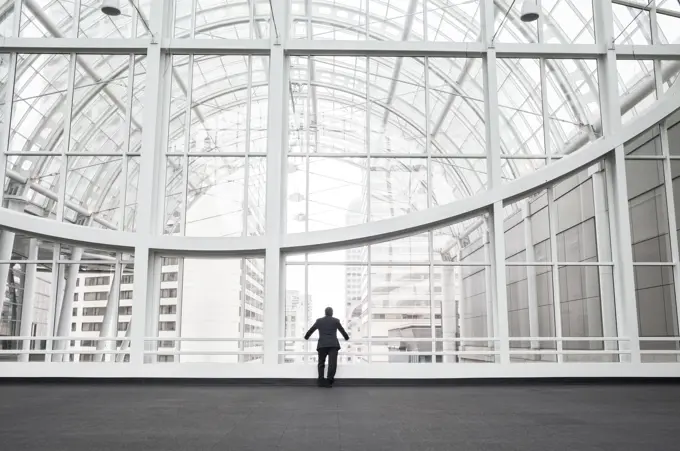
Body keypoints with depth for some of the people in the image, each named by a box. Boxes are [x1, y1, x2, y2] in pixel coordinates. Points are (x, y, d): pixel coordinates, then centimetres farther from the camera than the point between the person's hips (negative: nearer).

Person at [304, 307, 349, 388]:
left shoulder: (319, 321, 12)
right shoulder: (336, 320, 9)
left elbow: (311, 330, 19)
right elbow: (342, 330, 19)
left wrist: (306, 337, 37)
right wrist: (346, 337, 37)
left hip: (322, 345, 2)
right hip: (333, 344, -2)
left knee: (321, 363, 11)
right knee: (332, 363, -6)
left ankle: (321, 381, 5)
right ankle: (330, 380, -16)